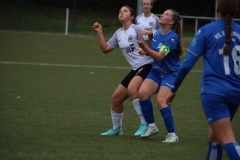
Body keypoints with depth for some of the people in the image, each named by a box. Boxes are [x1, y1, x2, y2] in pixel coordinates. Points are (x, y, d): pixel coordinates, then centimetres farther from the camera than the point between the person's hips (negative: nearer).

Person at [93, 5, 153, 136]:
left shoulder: (136, 29, -8)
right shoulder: (118, 34, 14)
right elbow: (105, 49, 16)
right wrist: (99, 33, 7)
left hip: (147, 65, -8)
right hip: (136, 69, 8)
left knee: (131, 88, -33)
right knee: (116, 97, 8)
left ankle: (144, 124, -28)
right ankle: (116, 129, 29)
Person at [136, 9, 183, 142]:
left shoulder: (172, 38, -19)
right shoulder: (157, 33, 3)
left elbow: (159, 57, -27)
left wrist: (144, 47, -39)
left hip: (171, 74, -7)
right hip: (156, 71, 7)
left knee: (161, 100, -23)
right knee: (143, 92, -16)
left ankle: (172, 135, -11)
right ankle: (151, 126, -2)